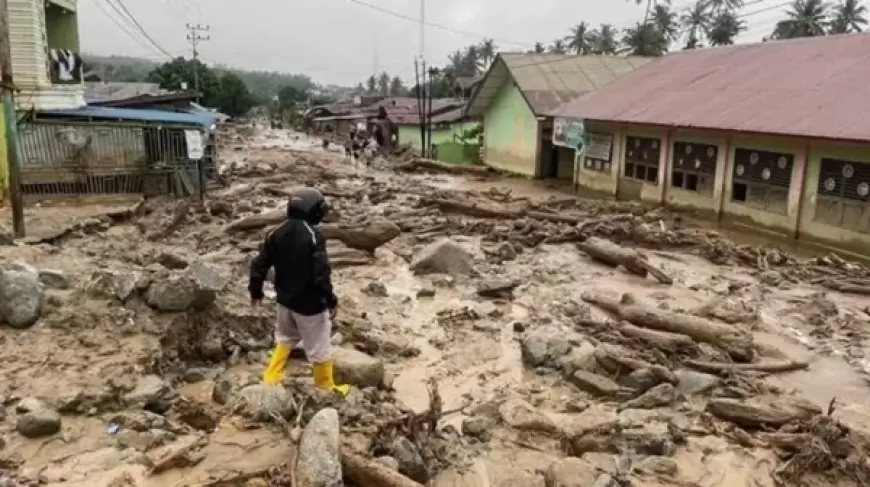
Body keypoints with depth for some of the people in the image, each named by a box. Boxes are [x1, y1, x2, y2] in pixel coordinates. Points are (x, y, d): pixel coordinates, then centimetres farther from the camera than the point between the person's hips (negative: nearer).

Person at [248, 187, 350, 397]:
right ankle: (326, 387, 24)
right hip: (309, 303, -6)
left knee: (285, 338, 28)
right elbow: (321, 273, -23)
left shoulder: (277, 233, -1)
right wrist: (331, 301, -13)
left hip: (285, 299, 6)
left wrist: (255, 291, 16)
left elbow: (259, 264, 3)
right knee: (319, 347, 10)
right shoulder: (314, 237, -21)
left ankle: (271, 378, 32)